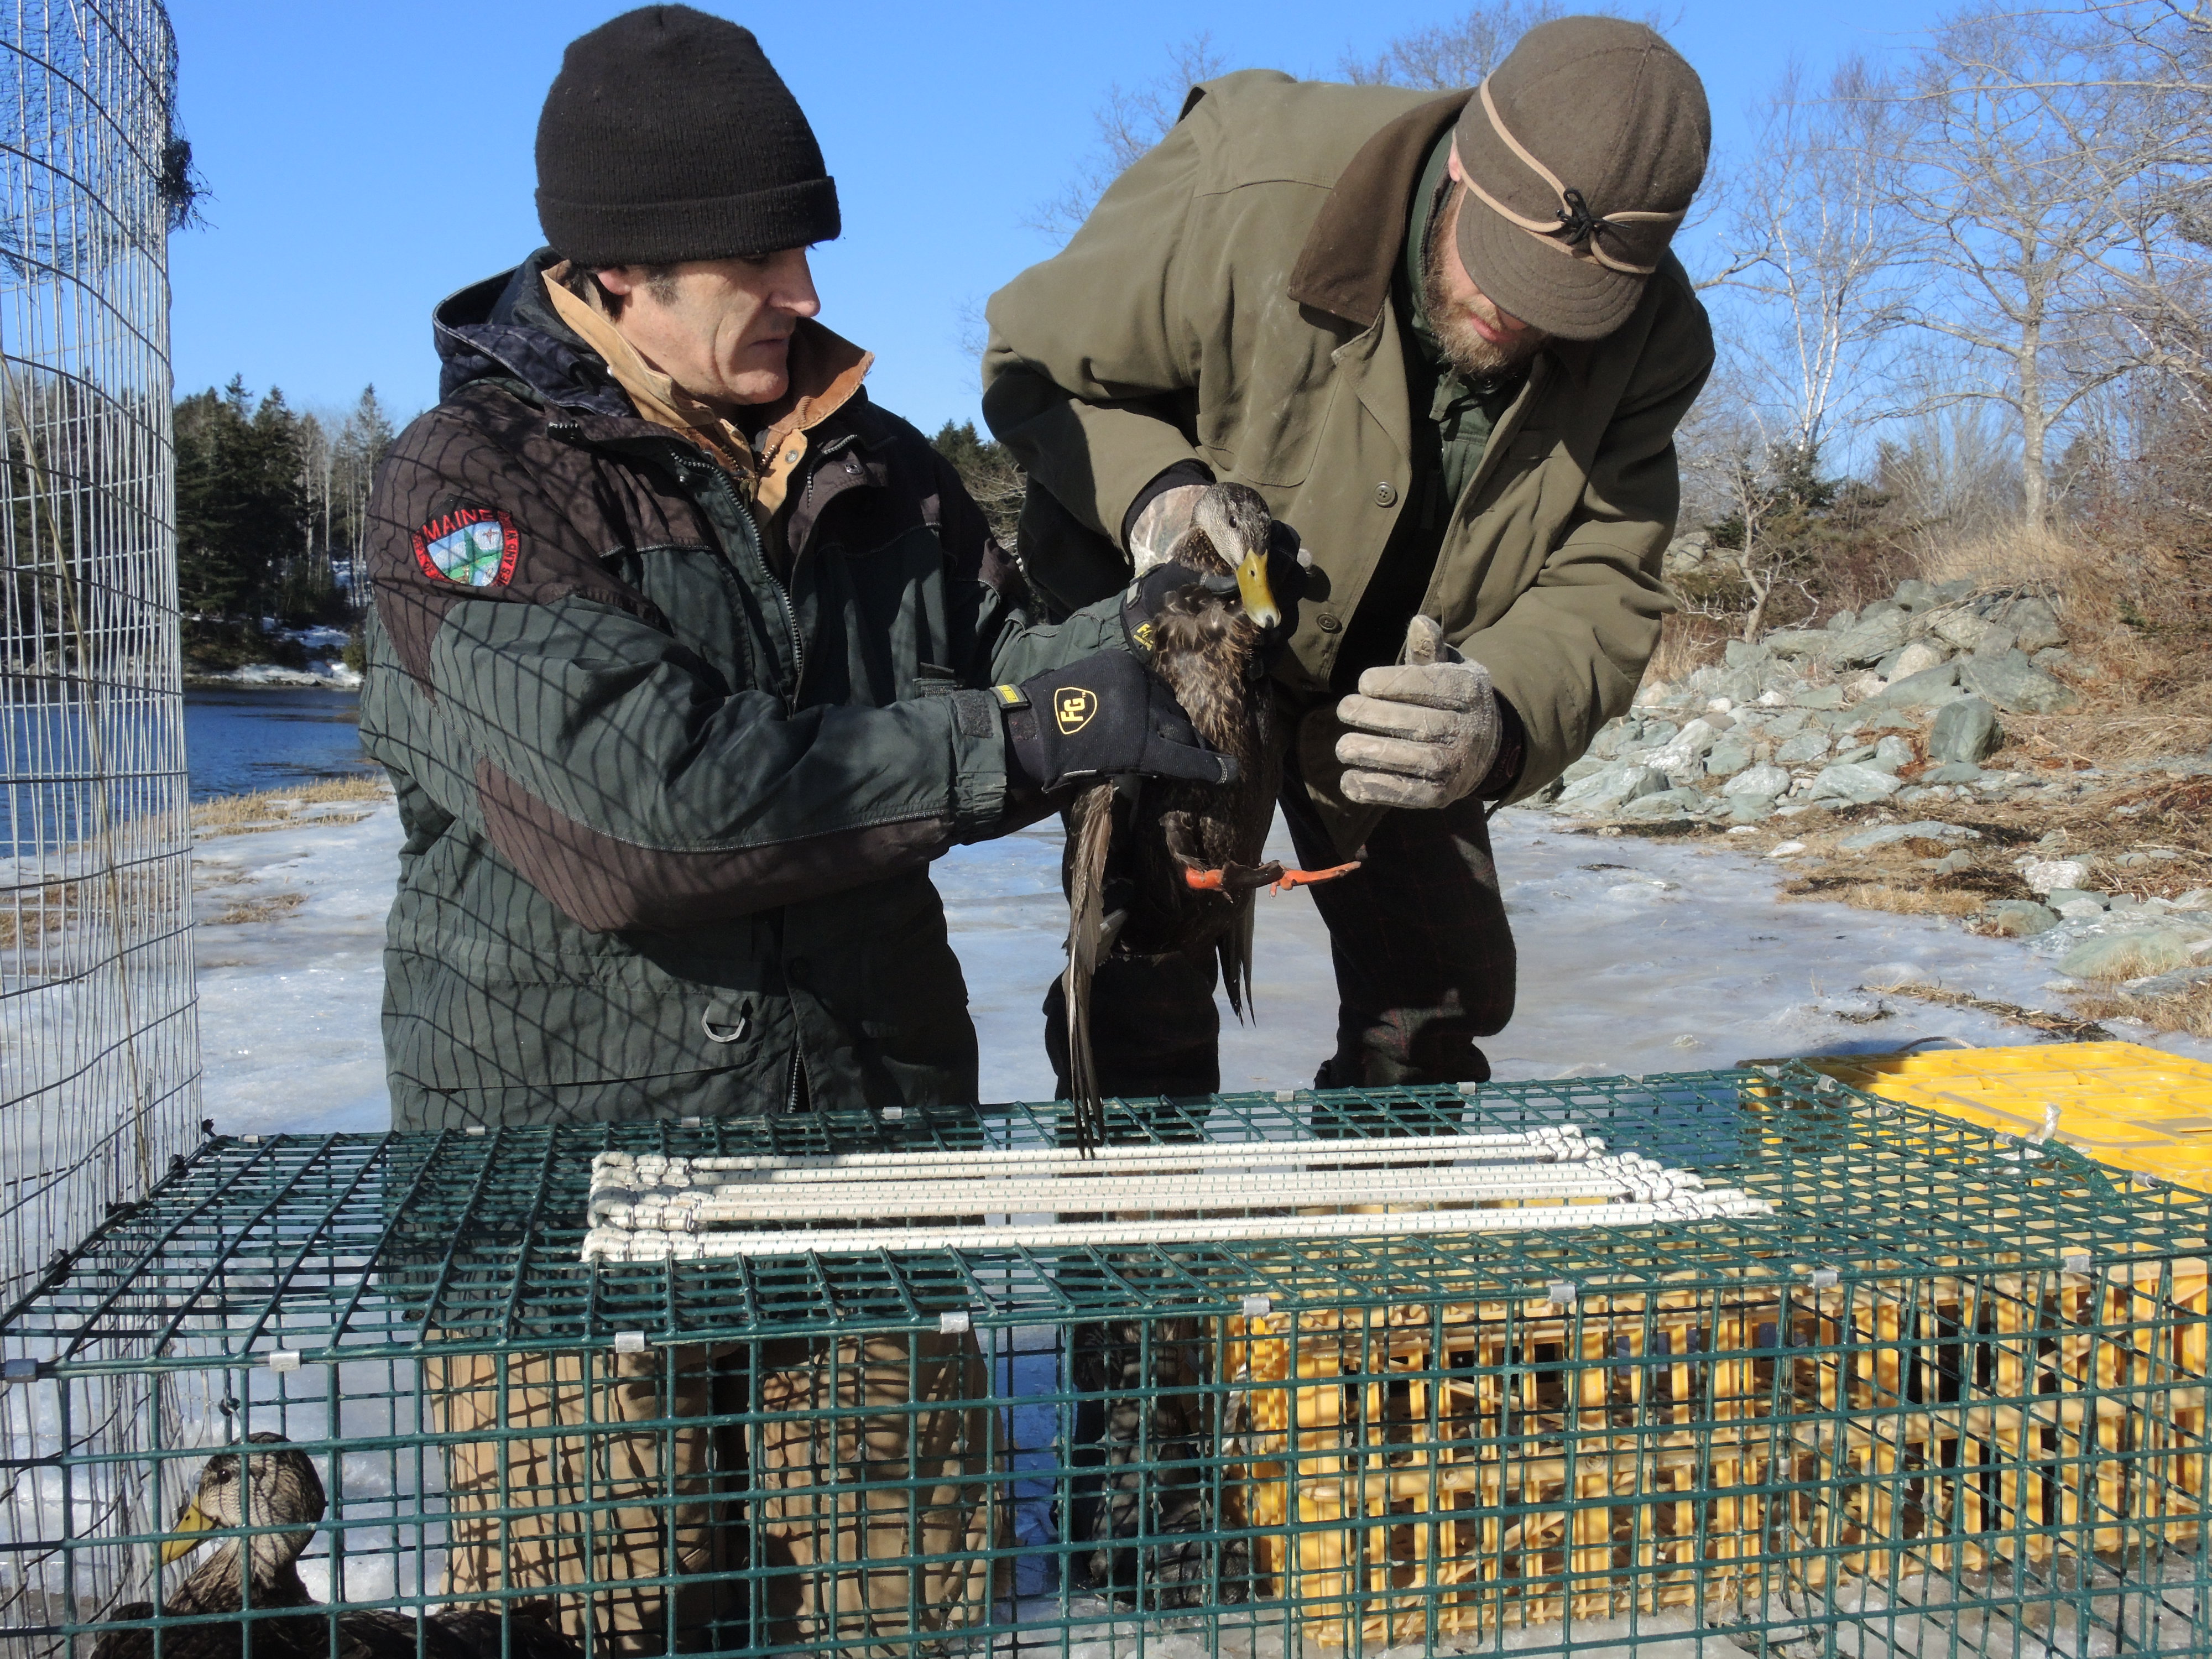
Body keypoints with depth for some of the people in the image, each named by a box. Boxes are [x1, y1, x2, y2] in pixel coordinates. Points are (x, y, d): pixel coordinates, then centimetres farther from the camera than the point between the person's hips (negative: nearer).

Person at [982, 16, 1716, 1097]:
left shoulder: (1650, 345, -20)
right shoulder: (1252, 187, -32)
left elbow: (1600, 593, -19)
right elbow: (1033, 365, -19)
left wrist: (1505, 719, -42)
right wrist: (1154, 493, -39)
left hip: (1396, 686, 4)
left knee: (1440, 1000, 9)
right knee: (1142, 998, -11)